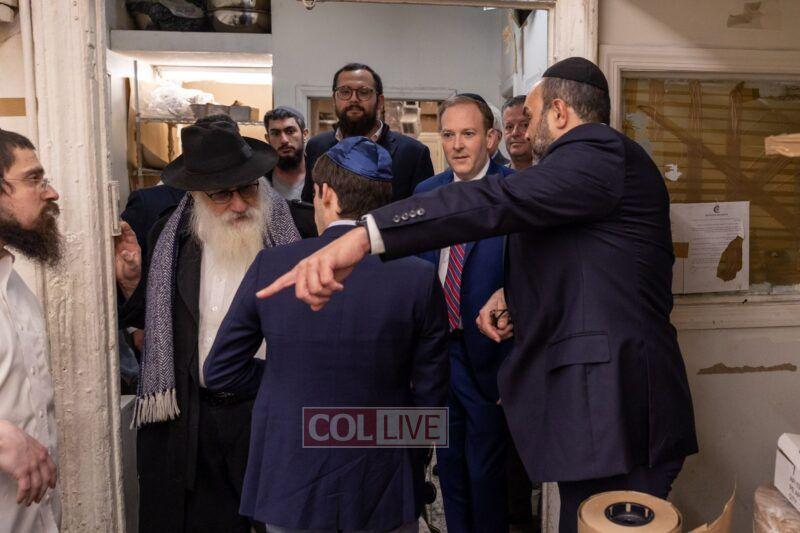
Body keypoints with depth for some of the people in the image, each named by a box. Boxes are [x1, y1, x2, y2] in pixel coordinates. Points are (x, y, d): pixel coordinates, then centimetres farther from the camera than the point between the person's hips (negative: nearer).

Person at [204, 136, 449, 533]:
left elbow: (220, 371, -2)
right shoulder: (419, 278, -14)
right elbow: (430, 396, -7)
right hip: (381, 491, 0)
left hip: (289, 487, 1)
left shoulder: (270, 266, -12)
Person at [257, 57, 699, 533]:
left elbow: (502, 201, -26)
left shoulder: (598, 150, -10)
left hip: (609, 404, -10)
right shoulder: (600, 157, 22)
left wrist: (365, 235, -34)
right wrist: (513, 294, 8)